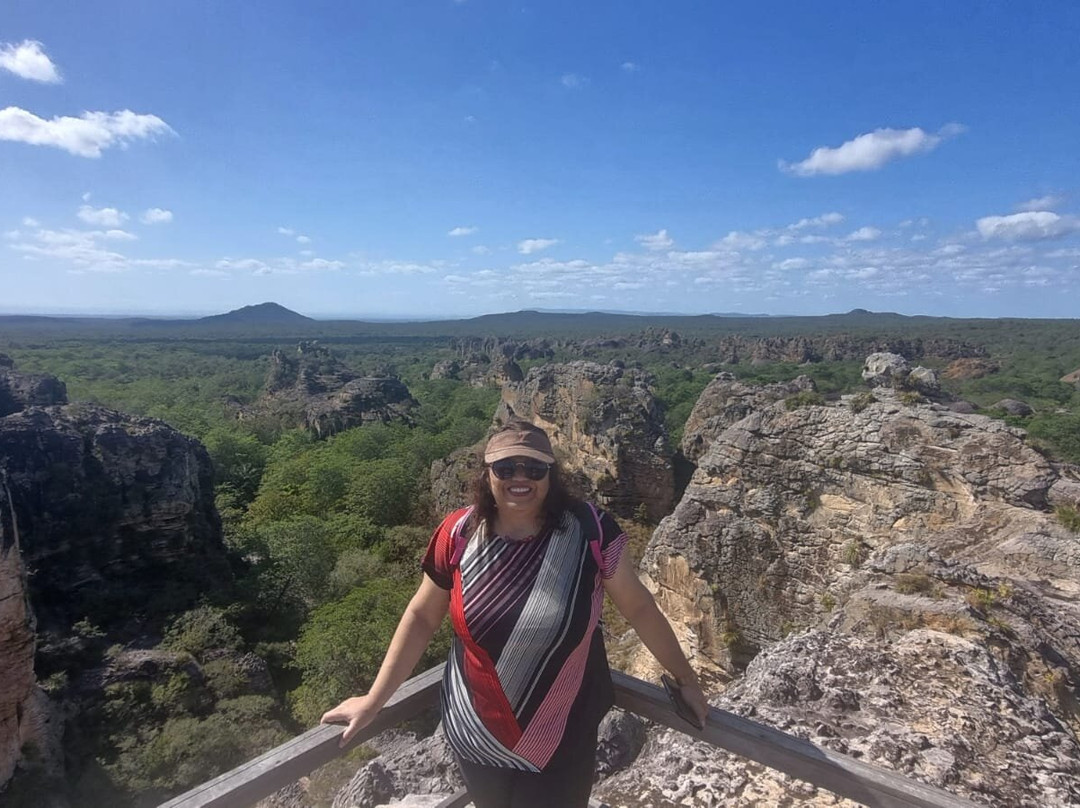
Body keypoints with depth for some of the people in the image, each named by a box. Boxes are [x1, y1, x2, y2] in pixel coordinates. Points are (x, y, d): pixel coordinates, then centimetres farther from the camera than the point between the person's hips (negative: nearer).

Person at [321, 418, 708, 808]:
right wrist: (373, 701, 0)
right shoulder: (459, 534, -16)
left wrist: (685, 677, 2)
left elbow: (637, 606, -7)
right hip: (477, 739, 2)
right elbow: (422, 616, -4)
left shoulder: (589, 529, -19)